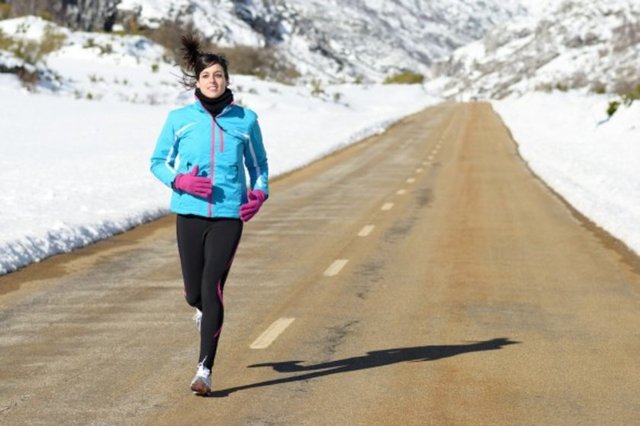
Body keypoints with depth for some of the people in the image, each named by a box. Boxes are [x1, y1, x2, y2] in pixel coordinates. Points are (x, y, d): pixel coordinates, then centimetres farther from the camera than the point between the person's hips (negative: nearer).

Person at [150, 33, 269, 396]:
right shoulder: (180, 119, 2)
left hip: (229, 216, -1)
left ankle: (205, 370, -6)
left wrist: (260, 192, -2)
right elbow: (158, 162, 9)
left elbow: (258, 162, 17)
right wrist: (180, 180, -11)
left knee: (212, 289, -12)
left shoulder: (246, 119, 3)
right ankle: (205, 310, 46)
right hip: (190, 213, 1)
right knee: (194, 293, 6)